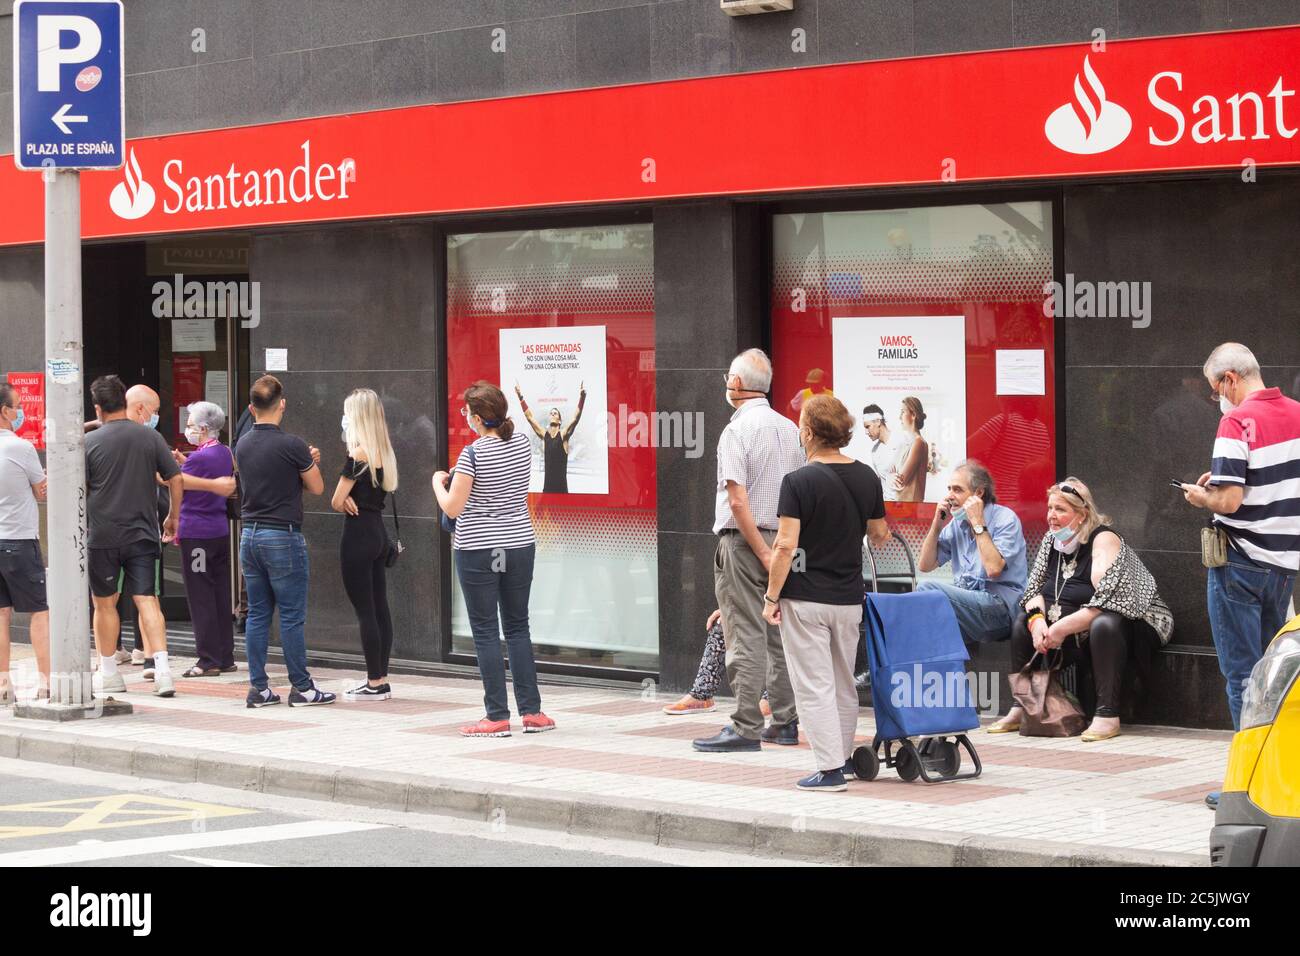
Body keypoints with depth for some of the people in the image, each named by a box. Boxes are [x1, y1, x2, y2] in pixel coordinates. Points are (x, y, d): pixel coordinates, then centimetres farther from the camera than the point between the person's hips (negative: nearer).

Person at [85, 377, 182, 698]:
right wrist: (173, 517, 17)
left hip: (102, 536, -1)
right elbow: (175, 479, 3)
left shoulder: (90, 442, -6)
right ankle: (162, 669, -14)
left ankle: (109, 674, 19)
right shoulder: (150, 437, 0)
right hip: (143, 534, 1)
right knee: (147, 600, 0)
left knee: (105, 603, 12)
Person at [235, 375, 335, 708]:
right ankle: (302, 688, 3)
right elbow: (316, 487, -2)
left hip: (250, 534, 6)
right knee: (292, 616, -1)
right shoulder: (291, 445, -13)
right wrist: (311, 463, 16)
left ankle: (258, 687, 9)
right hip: (283, 536, -6)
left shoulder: (243, 445, 6)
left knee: (257, 614, 9)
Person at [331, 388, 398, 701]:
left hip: (358, 535, -9)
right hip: (378, 532, 9)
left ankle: (374, 684, -1)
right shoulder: (383, 453, 10)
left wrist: (347, 505, 6)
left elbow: (337, 502, -15)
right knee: (380, 608, 10)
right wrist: (354, 502, -8)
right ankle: (381, 680, 14)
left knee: (365, 612, -4)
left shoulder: (358, 454, -15)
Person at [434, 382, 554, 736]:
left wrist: (438, 481, 4)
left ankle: (497, 716, 1)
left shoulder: (473, 454, -17)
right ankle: (531, 711, 12)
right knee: (518, 628, 13)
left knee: (485, 632, 1)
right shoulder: (523, 444, 1)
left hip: (478, 551, -5)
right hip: (519, 545, 6)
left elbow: (452, 508, -14)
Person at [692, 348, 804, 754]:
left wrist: (763, 553, -15)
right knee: (778, 633, 13)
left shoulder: (736, 431, -13)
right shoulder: (789, 429, 9)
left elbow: (738, 500, -19)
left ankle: (746, 728, -7)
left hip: (744, 540, -7)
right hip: (783, 538, 7)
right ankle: (784, 722, 17)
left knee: (746, 636, -6)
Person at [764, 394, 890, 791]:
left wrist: (771, 597, -10)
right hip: (849, 597, 6)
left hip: (805, 599, -6)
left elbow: (786, 546, -18)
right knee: (844, 683, 18)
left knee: (814, 686, -2)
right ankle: (844, 758, 28)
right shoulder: (867, 478, 2)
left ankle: (829, 769, -4)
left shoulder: (799, 482, -15)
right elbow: (880, 536, 11)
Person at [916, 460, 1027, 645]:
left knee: (928, 589, -23)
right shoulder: (957, 523, 15)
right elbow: (925, 565, 13)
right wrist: (937, 524, 5)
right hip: (966, 600, 7)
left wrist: (978, 523, -16)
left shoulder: (1005, 519, -6)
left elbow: (994, 569, -21)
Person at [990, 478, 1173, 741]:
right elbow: (1033, 590, 5)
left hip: (1132, 623, -8)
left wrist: (1062, 628, -31)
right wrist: (1037, 620, -17)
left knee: (1104, 625, -38)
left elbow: (1106, 602, -31)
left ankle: (1107, 717, -37)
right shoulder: (1051, 540, 3)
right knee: (1023, 621, 0)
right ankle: (1020, 709, 0)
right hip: (1081, 633, 8)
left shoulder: (1103, 539, -20)